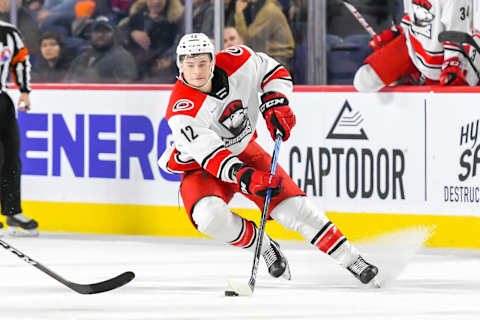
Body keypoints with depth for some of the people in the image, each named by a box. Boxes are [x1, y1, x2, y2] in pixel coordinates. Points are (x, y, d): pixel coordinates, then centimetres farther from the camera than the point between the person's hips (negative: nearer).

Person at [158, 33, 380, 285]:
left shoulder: (237, 62, -19)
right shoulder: (181, 111, -30)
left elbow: (273, 72, 1)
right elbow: (212, 157, -32)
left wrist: (276, 104, -15)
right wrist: (246, 178, -45)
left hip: (244, 151, 3)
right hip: (201, 166, -3)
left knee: (294, 207, -6)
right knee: (211, 217, -31)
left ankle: (352, 261, 7)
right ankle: (265, 248, -4)